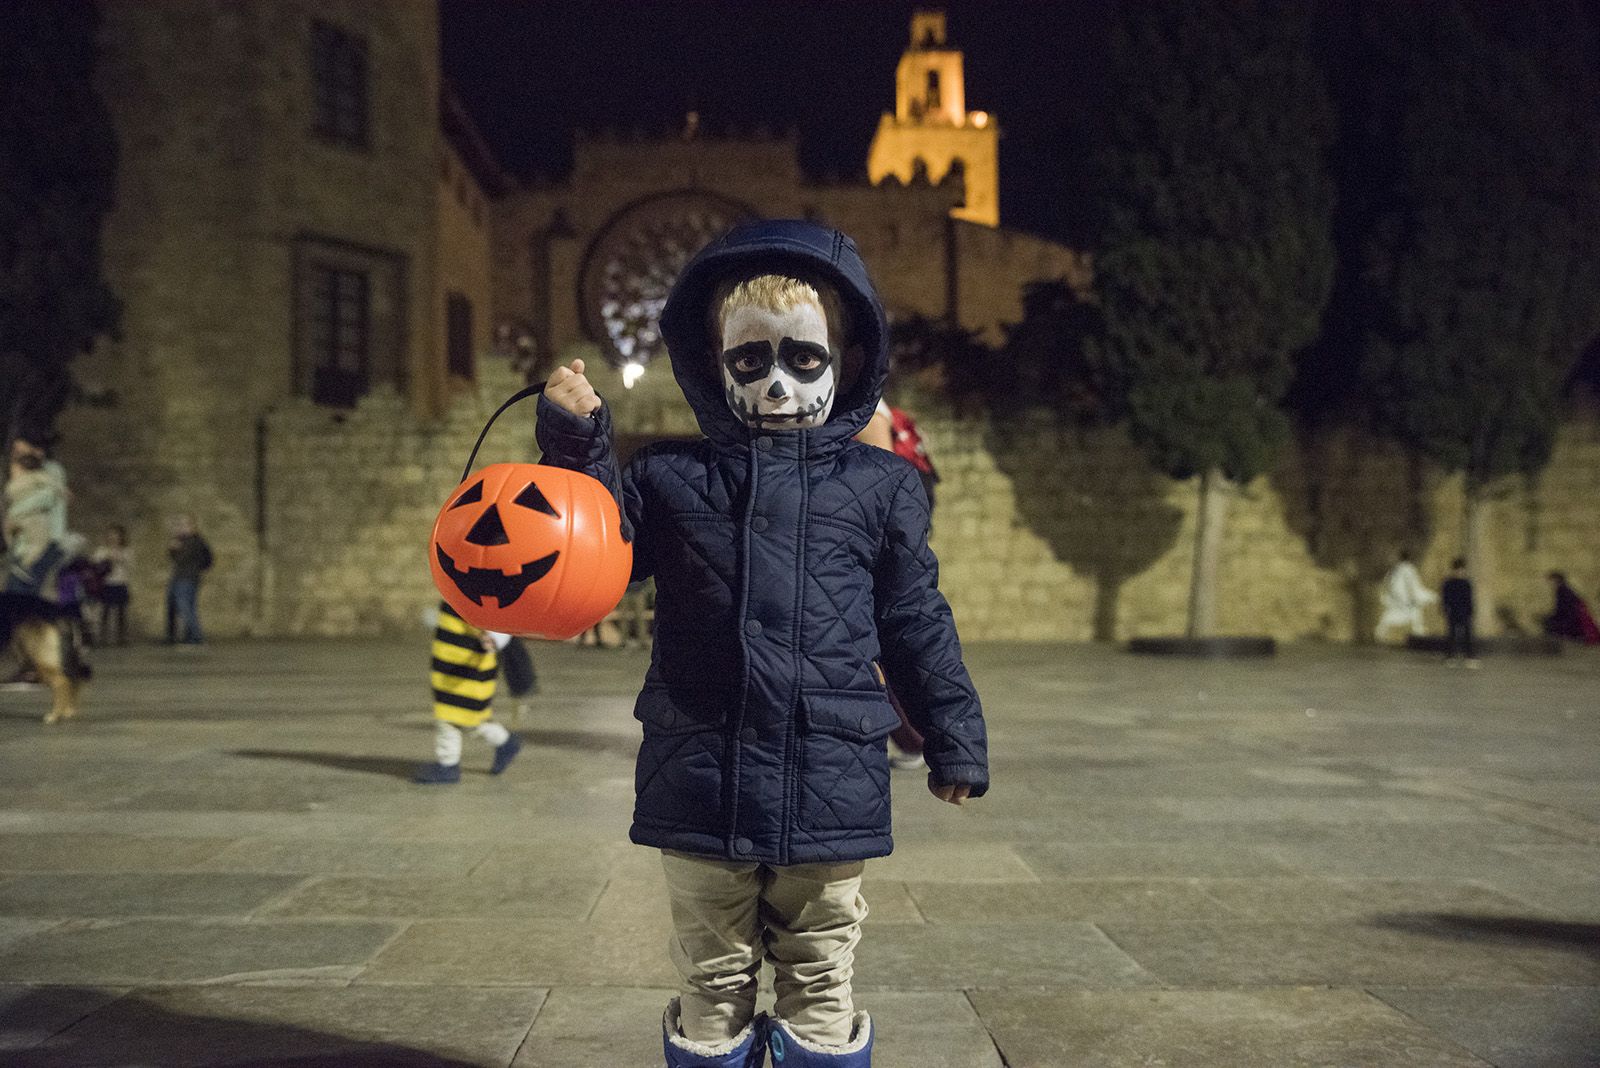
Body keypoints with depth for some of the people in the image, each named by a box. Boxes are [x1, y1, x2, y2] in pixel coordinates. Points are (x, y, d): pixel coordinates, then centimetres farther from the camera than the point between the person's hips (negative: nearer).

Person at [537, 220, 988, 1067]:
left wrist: (953, 737, 12)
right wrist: (577, 449, -12)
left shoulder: (879, 487, 3)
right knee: (711, 985, 15)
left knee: (822, 988, 12)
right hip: (702, 790, 0)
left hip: (830, 792, 0)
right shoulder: (672, 478, 3)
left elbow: (917, 624, 8)